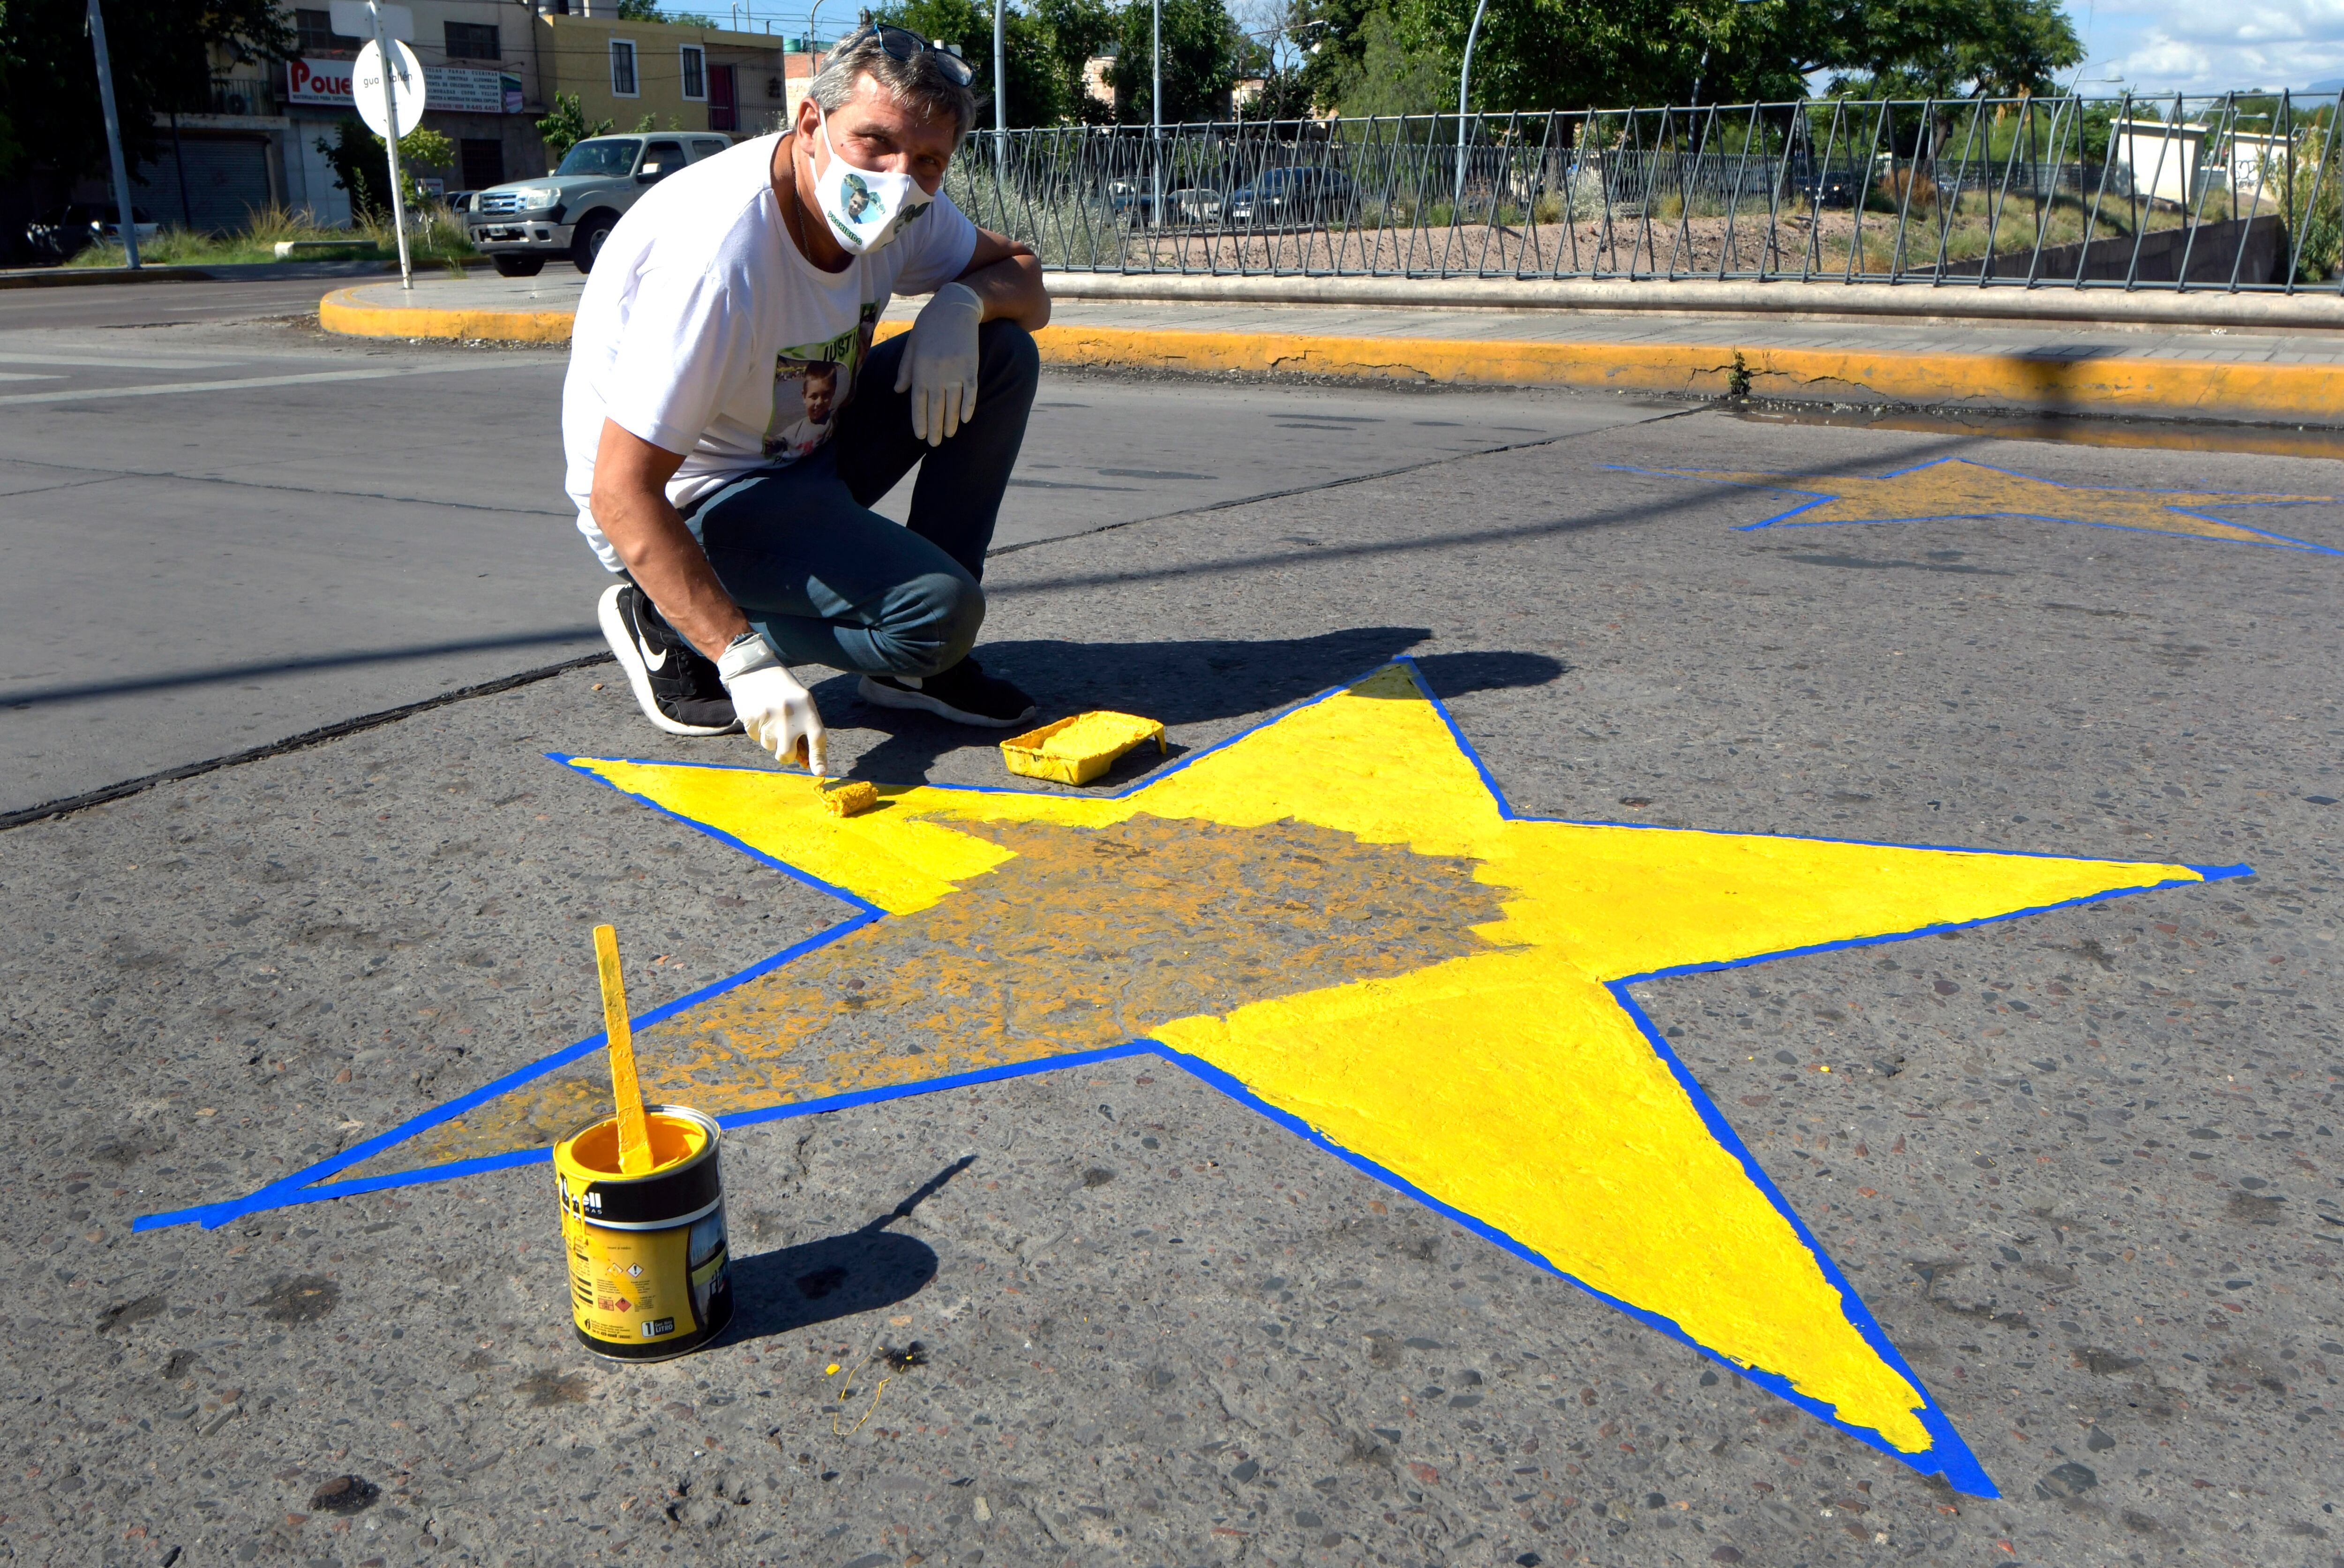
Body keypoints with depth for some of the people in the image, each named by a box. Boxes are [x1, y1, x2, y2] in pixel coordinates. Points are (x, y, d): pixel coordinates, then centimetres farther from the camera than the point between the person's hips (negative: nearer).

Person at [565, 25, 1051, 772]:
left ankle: (918, 665, -1)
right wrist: (746, 660, -39)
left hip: (805, 450, 9)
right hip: (686, 505, -8)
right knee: (939, 612, -25)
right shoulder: (721, 254, -32)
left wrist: (962, 303, -19)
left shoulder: (897, 204, -8)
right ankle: (667, 622, -4)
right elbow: (621, 495, -33)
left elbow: (1027, 283, 6)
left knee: (1004, 354, -5)